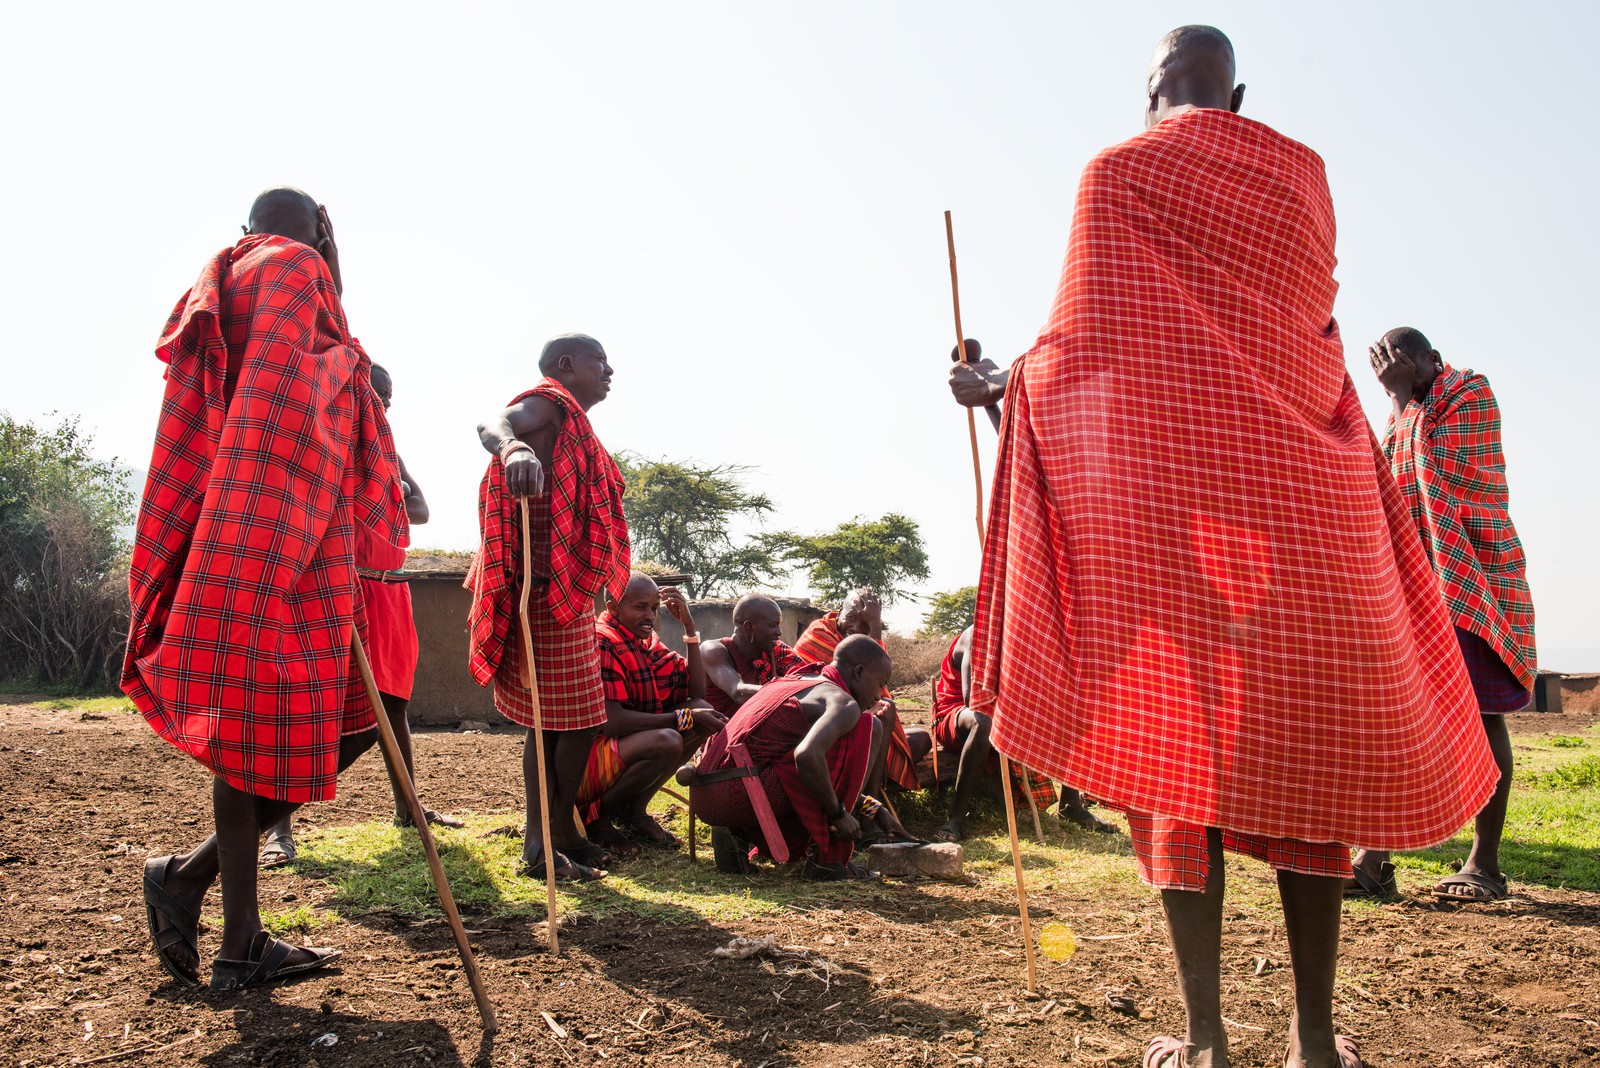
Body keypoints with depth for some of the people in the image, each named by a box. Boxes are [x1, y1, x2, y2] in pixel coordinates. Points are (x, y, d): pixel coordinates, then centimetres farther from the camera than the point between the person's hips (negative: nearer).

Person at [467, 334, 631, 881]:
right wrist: (512, 447, -53)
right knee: (577, 720, -6)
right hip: (551, 593, -10)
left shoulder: (571, 424, 23)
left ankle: (546, 838, 22)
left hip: (567, 594, 10)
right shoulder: (549, 404, -7)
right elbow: (493, 422, -30)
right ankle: (551, 839, 5)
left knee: (552, 722, 13)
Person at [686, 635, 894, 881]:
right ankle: (828, 859, -1)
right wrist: (839, 813, -10)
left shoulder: (788, 682, 25)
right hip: (744, 794, -9)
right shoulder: (843, 702, -3)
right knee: (870, 728, -2)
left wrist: (853, 799, 41)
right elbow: (807, 756, -24)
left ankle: (737, 833, 10)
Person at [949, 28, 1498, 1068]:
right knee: (1309, 748, 7)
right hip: (1304, 493, 3)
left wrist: (997, 383, 13)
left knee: (1178, 746, 0)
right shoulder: (1302, 174, 16)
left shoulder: (1120, 172, 4)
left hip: (1167, 491, -3)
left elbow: (1085, 335, -3)